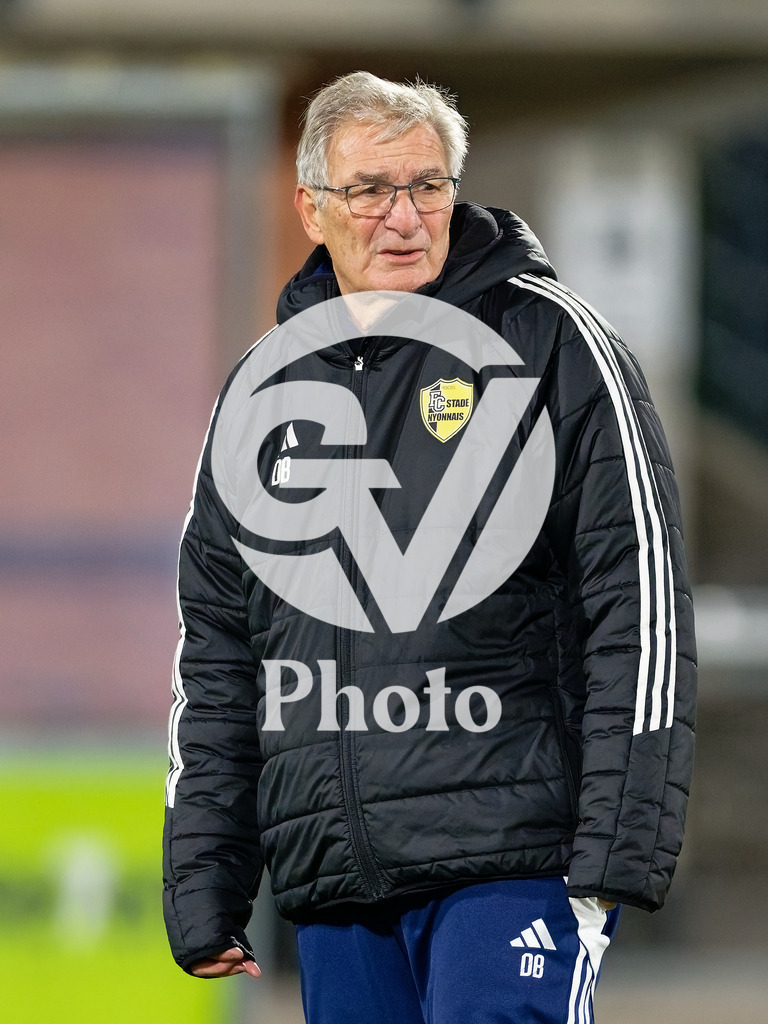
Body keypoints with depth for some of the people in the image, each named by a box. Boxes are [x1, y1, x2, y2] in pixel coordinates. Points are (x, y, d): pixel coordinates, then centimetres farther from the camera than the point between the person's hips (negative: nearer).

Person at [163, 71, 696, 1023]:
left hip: (513, 860, -5)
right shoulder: (262, 388, 15)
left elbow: (640, 607, -4)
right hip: (334, 887, 5)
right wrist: (201, 882, 13)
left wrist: (618, 854, -12)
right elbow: (216, 655, 19)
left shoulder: (551, 346, 1)